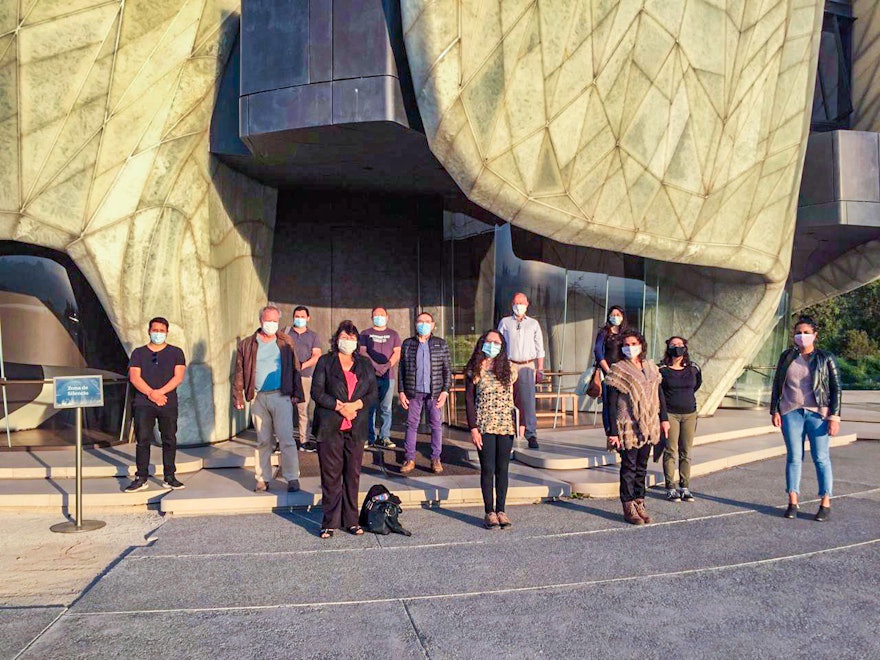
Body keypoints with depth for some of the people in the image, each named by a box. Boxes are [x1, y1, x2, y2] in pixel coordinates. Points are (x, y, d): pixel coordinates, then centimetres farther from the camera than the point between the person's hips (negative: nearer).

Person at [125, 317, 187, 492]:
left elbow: (178, 377, -2)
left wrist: (159, 392, -14)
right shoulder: (138, 353, 11)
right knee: (143, 440, -4)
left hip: (168, 404, 0)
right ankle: (141, 479, 2)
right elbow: (134, 377, 0)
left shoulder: (176, 353, 9)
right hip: (143, 403, 0)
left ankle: (169, 478, 10)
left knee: (169, 440, 2)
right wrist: (151, 394, -14)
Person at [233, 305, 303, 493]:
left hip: (281, 396, -1)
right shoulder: (247, 344, 8)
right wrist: (238, 397, 2)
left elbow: (295, 369, 6)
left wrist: (296, 393, -1)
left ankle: (292, 479, 2)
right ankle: (263, 479, 18)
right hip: (258, 398, 2)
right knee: (263, 441, 9)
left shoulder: (286, 343, 7)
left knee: (286, 438, -5)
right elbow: (239, 372, 8)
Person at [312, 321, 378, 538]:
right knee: (331, 475, 0)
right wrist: (339, 406, -12)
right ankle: (330, 523, 8)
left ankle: (351, 521, 15)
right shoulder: (325, 361, 6)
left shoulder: (365, 363, 14)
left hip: (356, 428, 3)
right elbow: (317, 392, -2)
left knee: (353, 474, 6)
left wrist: (356, 405, -8)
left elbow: (374, 392, 9)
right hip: (330, 427, -2)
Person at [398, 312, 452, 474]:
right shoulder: (407, 344, 6)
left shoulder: (441, 344, 4)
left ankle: (436, 459, 14)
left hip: (435, 392, 0)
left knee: (436, 424, 4)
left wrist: (445, 391, -5)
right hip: (413, 392, 0)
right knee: (412, 424, 4)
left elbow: (447, 369, 4)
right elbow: (402, 369, 7)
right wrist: (401, 392, 1)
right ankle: (409, 459, 12)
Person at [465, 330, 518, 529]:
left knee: (502, 469, 6)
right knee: (488, 469, 0)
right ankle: (489, 512, 9)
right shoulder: (474, 370, 0)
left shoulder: (509, 369, 6)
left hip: (506, 425, 2)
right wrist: (473, 428, -9)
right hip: (484, 426, -2)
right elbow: (469, 399, -2)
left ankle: (501, 510, 15)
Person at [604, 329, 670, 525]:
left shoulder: (651, 367, 9)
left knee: (642, 466, 12)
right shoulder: (618, 370, -8)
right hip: (628, 426, -5)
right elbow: (611, 402, -10)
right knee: (629, 466, 1)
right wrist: (612, 431, -13)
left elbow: (659, 393, 17)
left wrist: (664, 419, 12)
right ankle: (628, 508, 10)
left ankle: (639, 503, 22)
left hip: (648, 426, 5)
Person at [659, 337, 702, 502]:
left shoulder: (693, 369, 6)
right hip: (670, 414, -4)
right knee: (671, 451, -3)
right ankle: (671, 488, 4)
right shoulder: (662, 370, -6)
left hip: (689, 414, 4)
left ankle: (685, 487, 15)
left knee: (686, 452, 7)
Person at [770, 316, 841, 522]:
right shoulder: (787, 357, 9)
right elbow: (777, 385, 12)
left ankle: (826, 504, 8)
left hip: (818, 414, -2)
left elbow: (836, 388, 1)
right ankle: (793, 502, 11)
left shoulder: (825, 358, 2)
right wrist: (775, 411, 6)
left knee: (821, 458, 0)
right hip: (791, 413, 2)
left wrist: (835, 416, -5)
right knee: (793, 457, 5)